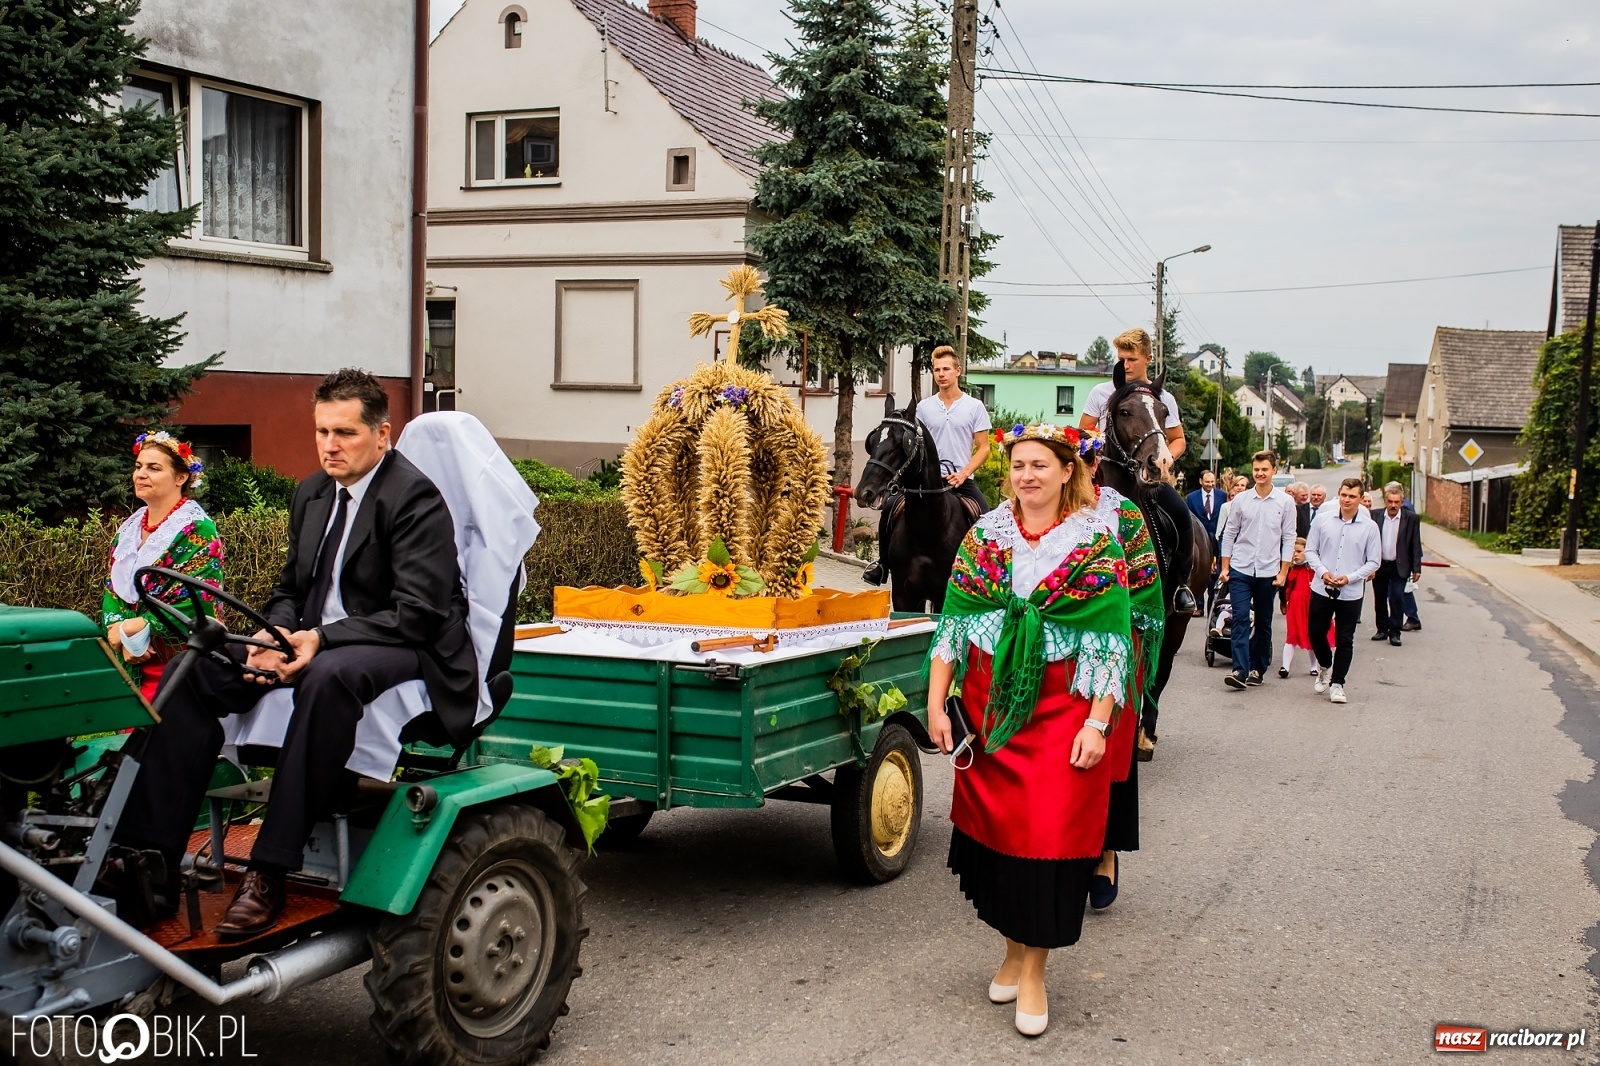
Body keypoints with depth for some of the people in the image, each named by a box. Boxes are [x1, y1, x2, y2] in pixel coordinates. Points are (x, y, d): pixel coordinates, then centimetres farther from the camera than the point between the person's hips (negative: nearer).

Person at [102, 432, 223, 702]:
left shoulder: (197, 530, -10)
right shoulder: (129, 529, 13)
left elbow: (199, 603, -17)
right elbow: (112, 588, 11)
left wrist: (136, 627, -15)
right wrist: (118, 630, -10)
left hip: (177, 664, -6)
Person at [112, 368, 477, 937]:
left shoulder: (415, 498, -12)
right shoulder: (312, 494, 13)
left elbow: (419, 613, -19)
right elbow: (290, 588, 18)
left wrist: (321, 639, -28)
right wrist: (274, 635, -6)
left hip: (409, 652, -8)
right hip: (314, 643, 8)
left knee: (329, 675, -40)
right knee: (197, 668, -12)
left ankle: (270, 870, -34)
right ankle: (147, 855, -15)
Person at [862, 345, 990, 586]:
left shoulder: (975, 407, 2)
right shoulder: (924, 407, 7)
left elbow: (983, 448, 1)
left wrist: (964, 472, -13)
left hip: (961, 480, -1)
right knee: (889, 507, -14)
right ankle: (882, 566, 1)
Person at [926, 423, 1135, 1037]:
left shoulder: (1096, 543, -4)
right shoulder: (985, 535, 5)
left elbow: (1110, 641, -7)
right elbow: (953, 621, 4)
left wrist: (1097, 723, -14)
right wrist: (936, 704, -1)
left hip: (1059, 710, -3)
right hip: (988, 707, 3)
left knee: (1048, 833, -4)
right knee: (994, 825, 8)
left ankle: (1033, 970, 10)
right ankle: (1014, 948, 27)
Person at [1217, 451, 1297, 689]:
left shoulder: (1285, 502, 0)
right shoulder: (1240, 500, 2)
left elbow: (1288, 539, 1)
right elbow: (1229, 534, 7)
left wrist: (1283, 573, -3)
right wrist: (1224, 567, 4)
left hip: (1268, 572, 0)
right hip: (1240, 570, 0)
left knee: (1263, 623, 10)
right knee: (1241, 619, -9)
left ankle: (1257, 668, 19)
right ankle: (1240, 670, -14)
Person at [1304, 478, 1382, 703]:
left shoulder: (1369, 527, -4)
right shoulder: (1322, 519, -1)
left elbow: (1373, 562, 0)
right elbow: (1310, 550, 5)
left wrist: (1349, 578, -14)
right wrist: (1322, 572, -12)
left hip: (1351, 593, -1)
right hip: (1321, 589, 1)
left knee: (1344, 640, 4)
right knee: (1316, 633, 11)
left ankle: (1337, 683, 16)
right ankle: (1325, 667, 38)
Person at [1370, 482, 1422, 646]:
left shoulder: (1411, 518, -5)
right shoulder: (1375, 516, -2)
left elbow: (1416, 545, -3)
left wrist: (1416, 568, -5)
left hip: (1399, 567, -2)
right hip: (1379, 565, 2)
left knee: (1397, 599, -5)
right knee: (1379, 599, 11)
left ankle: (1395, 632, 3)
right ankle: (1382, 629, 24)